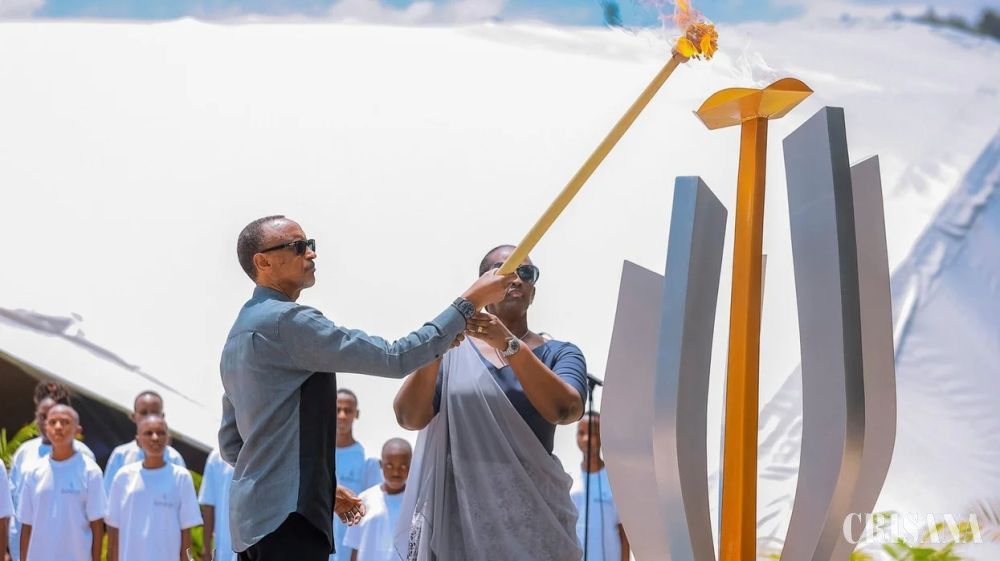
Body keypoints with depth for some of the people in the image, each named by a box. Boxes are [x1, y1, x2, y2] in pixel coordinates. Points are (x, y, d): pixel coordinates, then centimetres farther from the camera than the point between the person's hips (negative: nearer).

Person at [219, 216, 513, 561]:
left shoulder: (243, 332, 19)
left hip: (254, 513, 11)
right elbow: (394, 358, -17)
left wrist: (320, 487, 23)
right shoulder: (284, 320, -12)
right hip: (287, 517, -11)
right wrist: (469, 302, -11)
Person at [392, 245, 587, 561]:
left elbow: (566, 410, -14)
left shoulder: (559, 354, 6)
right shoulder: (455, 351, 6)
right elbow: (409, 418, -6)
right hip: (458, 509, 0)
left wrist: (509, 344, -23)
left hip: (533, 513, 0)